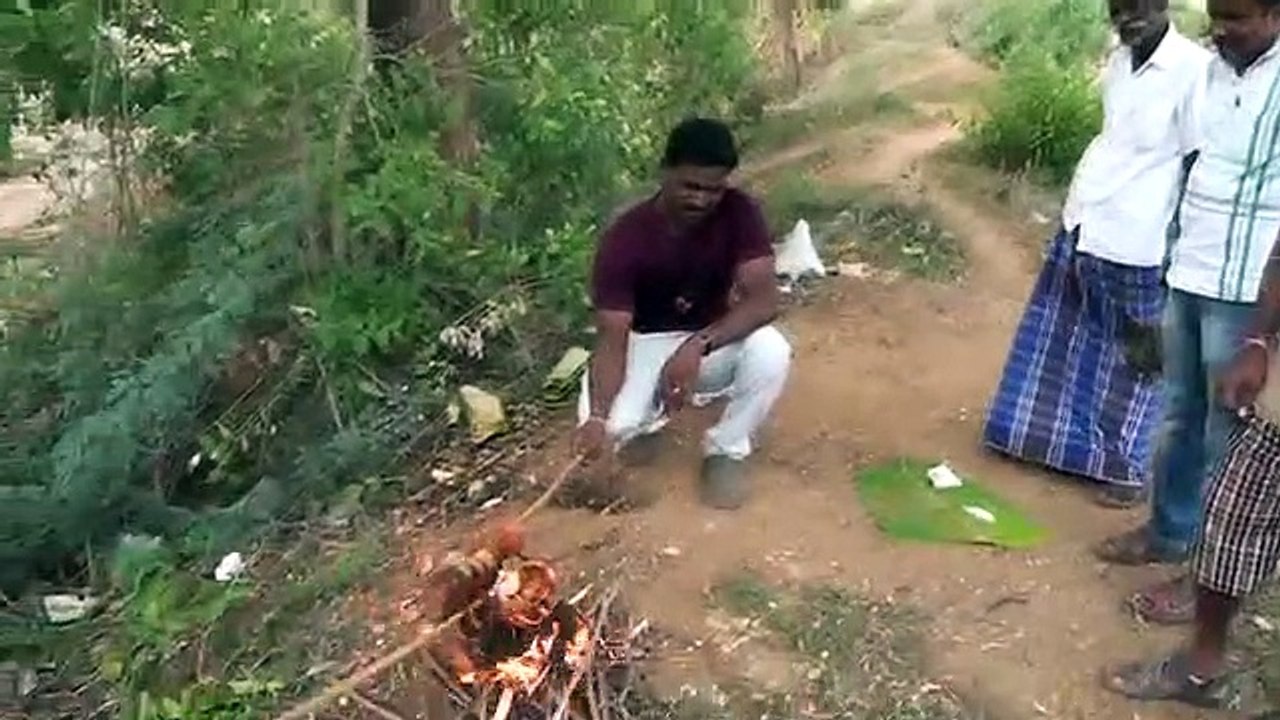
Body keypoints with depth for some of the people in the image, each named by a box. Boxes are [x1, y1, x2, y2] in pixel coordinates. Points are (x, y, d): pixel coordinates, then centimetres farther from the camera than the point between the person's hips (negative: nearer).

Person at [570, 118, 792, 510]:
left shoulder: (740, 213, -19)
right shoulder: (624, 239, -24)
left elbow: (764, 300, -26)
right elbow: (612, 338, -27)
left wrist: (697, 346, -41)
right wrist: (598, 415, -44)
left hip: (713, 339, 2)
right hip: (646, 343, -1)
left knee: (771, 351, -32)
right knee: (612, 426, -29)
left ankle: (726, 450, -5)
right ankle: (651, 413, 10)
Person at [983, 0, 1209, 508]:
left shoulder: (1194, 69, -15)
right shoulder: (1119, 61, 7)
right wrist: (1082, 213, 17)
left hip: (1136, 244, -8)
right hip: (1083, 226, 8)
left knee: (1134, 361, 8)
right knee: (1062, 342, 20)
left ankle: (1129, 468, 23)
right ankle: (1052, 435, 39)